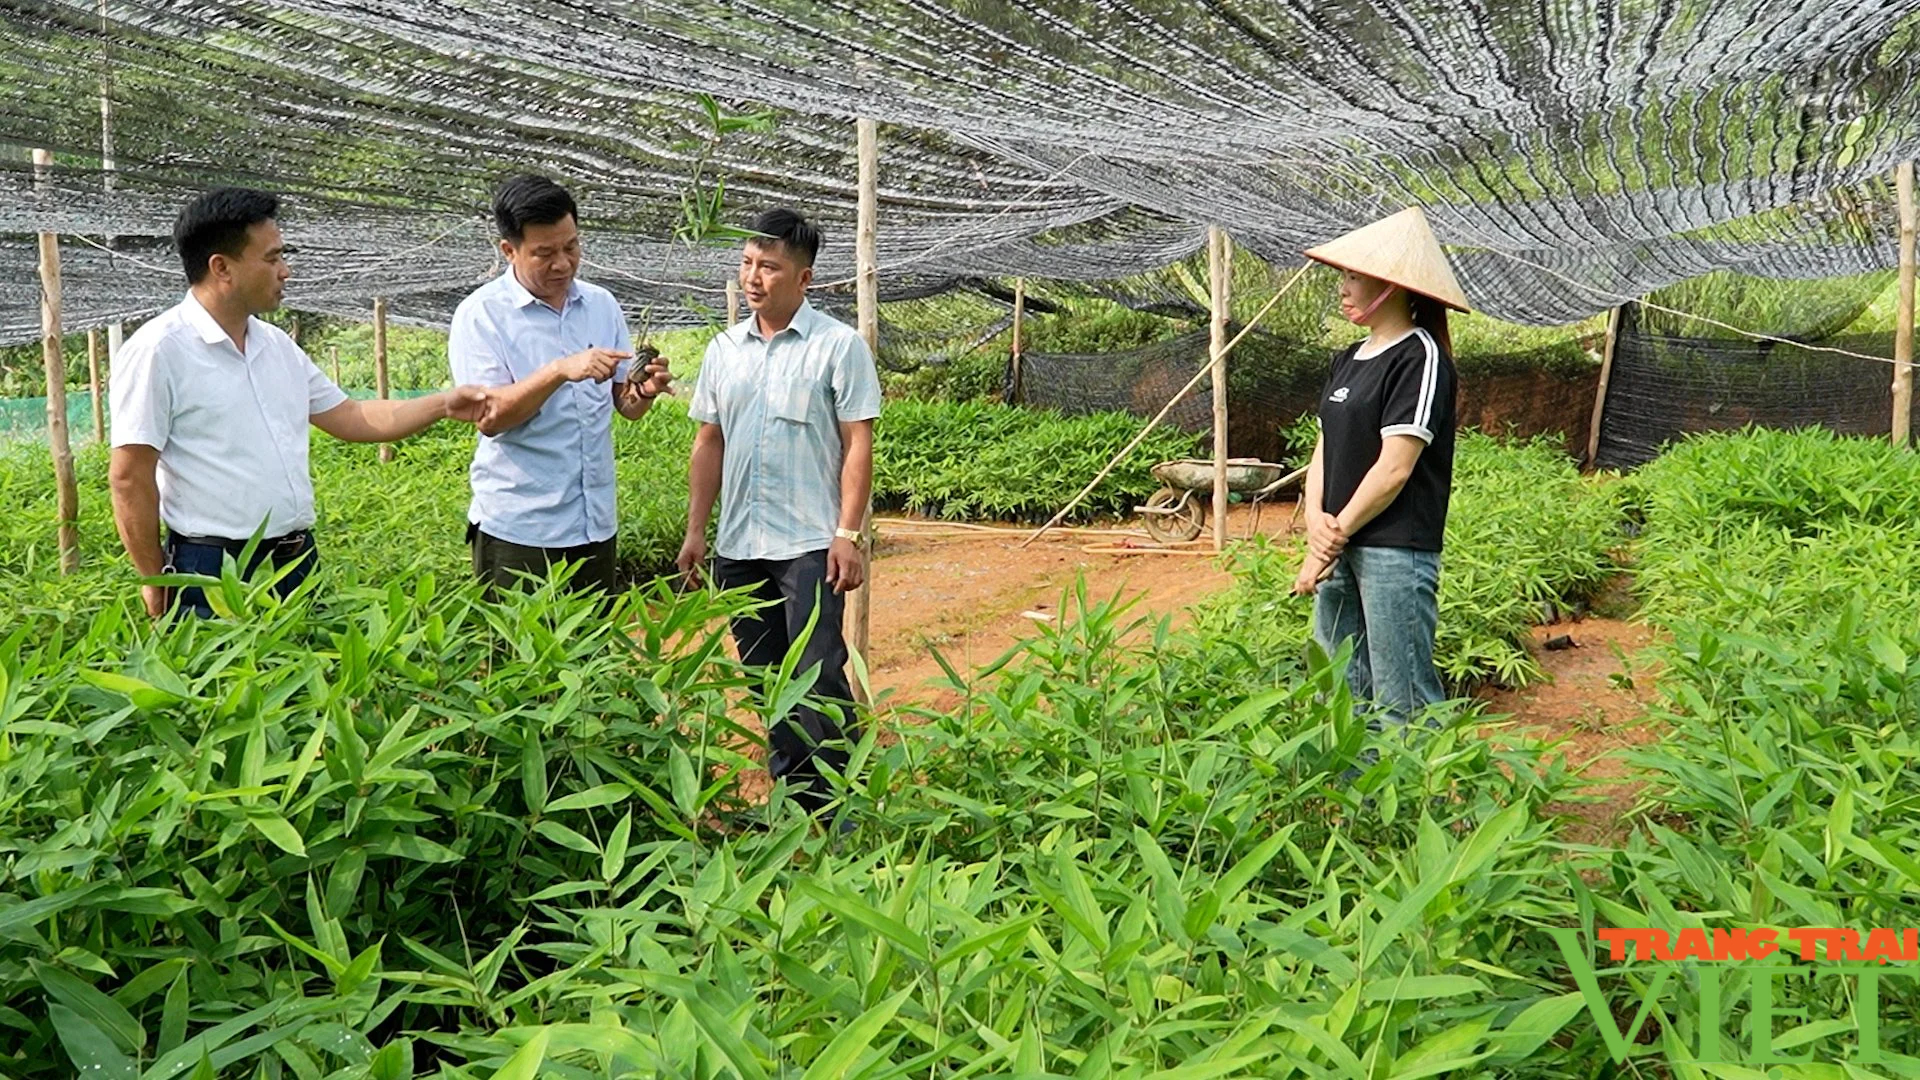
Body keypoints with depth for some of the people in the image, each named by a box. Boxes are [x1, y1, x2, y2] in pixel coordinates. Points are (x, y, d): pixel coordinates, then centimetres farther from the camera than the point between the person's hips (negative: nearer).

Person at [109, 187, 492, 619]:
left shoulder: (277, 344, 11)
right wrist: (156, 582, -10)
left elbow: (349, 418, 18)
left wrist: (442, 404, 8)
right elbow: (129, 477, -12)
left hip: (298, 562, 7)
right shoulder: (158, 349, -12)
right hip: (212, 575, -7)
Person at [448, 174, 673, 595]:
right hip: (516, 531, -4)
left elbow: (625, 405, 10)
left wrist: (645, 391, -13)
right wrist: (560, 371, -28)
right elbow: (489, 418, -16)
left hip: (595, 525, 5)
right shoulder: (480, 315, -7)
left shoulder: (602, 304, 7)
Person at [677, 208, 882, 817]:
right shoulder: (724, 349, 11)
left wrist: (848, 534, -13)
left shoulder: (838, 346, -4)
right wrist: (696, 531, 12)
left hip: (810, 544, -6)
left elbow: (857, 443, -7)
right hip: (737, 545, 6)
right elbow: (709, 442, 16)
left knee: (820, 679, -7)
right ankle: (790, 801, 25)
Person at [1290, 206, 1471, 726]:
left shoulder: (1420, 359, -10)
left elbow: (1395, 468, -15)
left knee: (1401, 704, -2)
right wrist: (1316, 518, -5)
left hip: (1396, 549, -8)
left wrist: (1335, 536, -10)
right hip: (1341, 545, 9)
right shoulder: (1348, 359, 15)